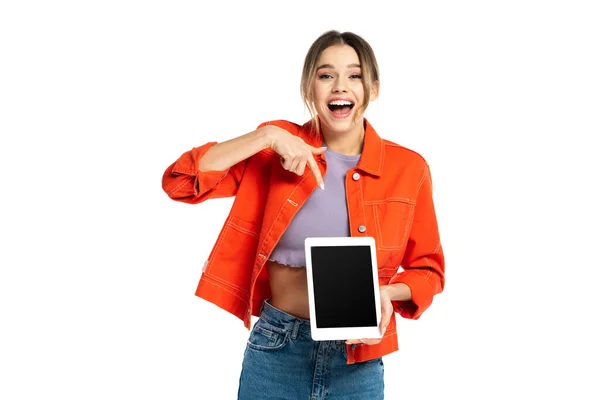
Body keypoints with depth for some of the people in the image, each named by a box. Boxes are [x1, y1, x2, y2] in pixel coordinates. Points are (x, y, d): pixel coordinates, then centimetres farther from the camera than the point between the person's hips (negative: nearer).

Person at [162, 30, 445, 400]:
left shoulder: (409, 168, -3)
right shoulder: (276, 150, -2)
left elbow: (427, 269, 6)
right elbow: (179, 182, -12)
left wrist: (388, 293, -15)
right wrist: (267, 136, -19)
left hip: (357, 361, 0)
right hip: (275, 350, 0)